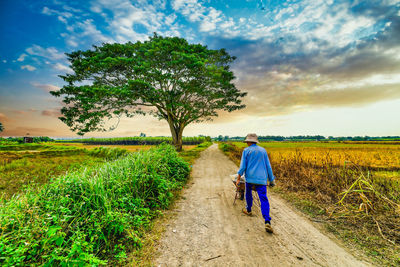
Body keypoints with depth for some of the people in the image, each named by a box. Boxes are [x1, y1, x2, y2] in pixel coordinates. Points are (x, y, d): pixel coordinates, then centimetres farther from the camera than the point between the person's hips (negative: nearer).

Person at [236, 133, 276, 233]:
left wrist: (238, 178, 0)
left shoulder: (246, 150, -1)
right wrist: (271, 180, 18)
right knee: (264, 199, -3)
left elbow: (243, 166, -5)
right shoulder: (263, 150, 9)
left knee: (248, 193, 22)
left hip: (250, 178, -2)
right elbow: (268, 166, 12)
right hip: (262, 179, 2)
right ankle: (267, 222, -15)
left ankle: (248, 210, 42)